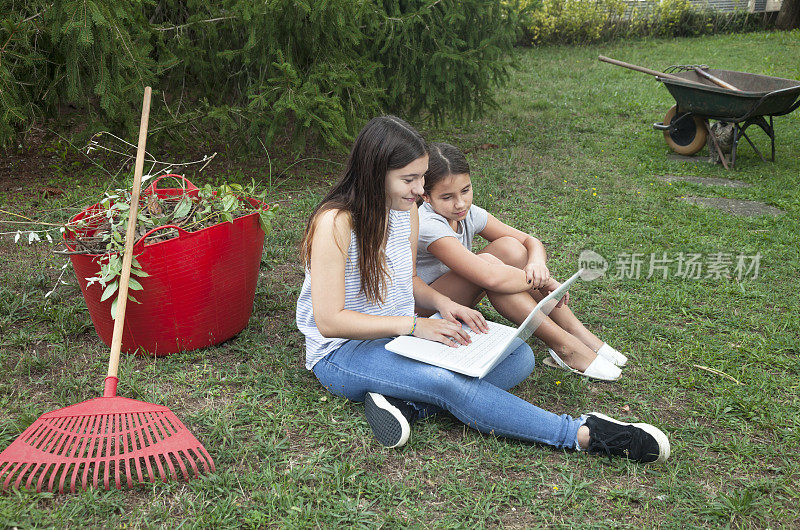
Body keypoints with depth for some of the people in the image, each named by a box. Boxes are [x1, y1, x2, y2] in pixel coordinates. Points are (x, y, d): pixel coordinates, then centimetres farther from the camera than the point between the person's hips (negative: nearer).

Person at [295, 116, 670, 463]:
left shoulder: (406, 211, 3)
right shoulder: (335, 223, -20)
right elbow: (330, 320, -22)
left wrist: (441, 303, -6)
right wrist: (413, 325, -25)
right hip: (342, 353, -8)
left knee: (518, 358, -11)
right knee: (447, 381, -34)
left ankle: (408, 404, -27)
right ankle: (580, 434, -27)